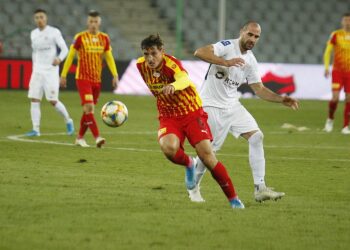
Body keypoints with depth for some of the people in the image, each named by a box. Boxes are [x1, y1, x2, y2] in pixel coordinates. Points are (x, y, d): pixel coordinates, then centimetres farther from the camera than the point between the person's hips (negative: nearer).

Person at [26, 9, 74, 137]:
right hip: (37, 71, 5)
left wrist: (59, 59, -28)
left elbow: (65, 49, -9)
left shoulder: (54, 32, -5)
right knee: (34, 99, -5)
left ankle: (68, 121, 16)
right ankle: (36, 129, -3)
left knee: (53, 101, -7)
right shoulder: (33, 34, 11)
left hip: (51, 71, -5)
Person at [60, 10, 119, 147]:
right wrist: (63, 74, -1)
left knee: (88, 109, 10)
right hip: (83, 78, -4)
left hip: (97, 79, 5)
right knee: (89, 107, -17)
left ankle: (80, 138, 22)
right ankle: (97, 137, -23)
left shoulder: (104, 38, 5)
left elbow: (109, 57, 10)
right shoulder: (80, 37, -5)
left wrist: (115, 75, 0)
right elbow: (70, 56, 0)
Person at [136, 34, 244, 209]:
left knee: (207, 156, -13)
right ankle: (189, 165, 6)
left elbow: (185, 79, -49)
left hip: (192, 112, -4)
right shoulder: (141, 65, -6)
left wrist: (173, 86, -70)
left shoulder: (171, 64, -24)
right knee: (168, 148, -29)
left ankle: (233, 199, 2)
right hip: (168, 117, 4)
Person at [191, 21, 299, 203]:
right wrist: (225, 62, -39)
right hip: (212, 106, -7)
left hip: (232, 106, 7)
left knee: (256, 137, -7)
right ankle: (193, 187, 23)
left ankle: (260, 188, -8)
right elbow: (199, 52, -30)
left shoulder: (250, 61, 7)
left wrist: (280, 99, -2)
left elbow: (259, 89, 12)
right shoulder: (227, 46, -15)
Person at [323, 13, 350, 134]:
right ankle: (330, 119, 14)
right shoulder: (335, 35, -2)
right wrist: (326, 67, -11)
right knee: (335, 97, -12)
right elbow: (327, 51, 0)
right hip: (337, 71, -2)